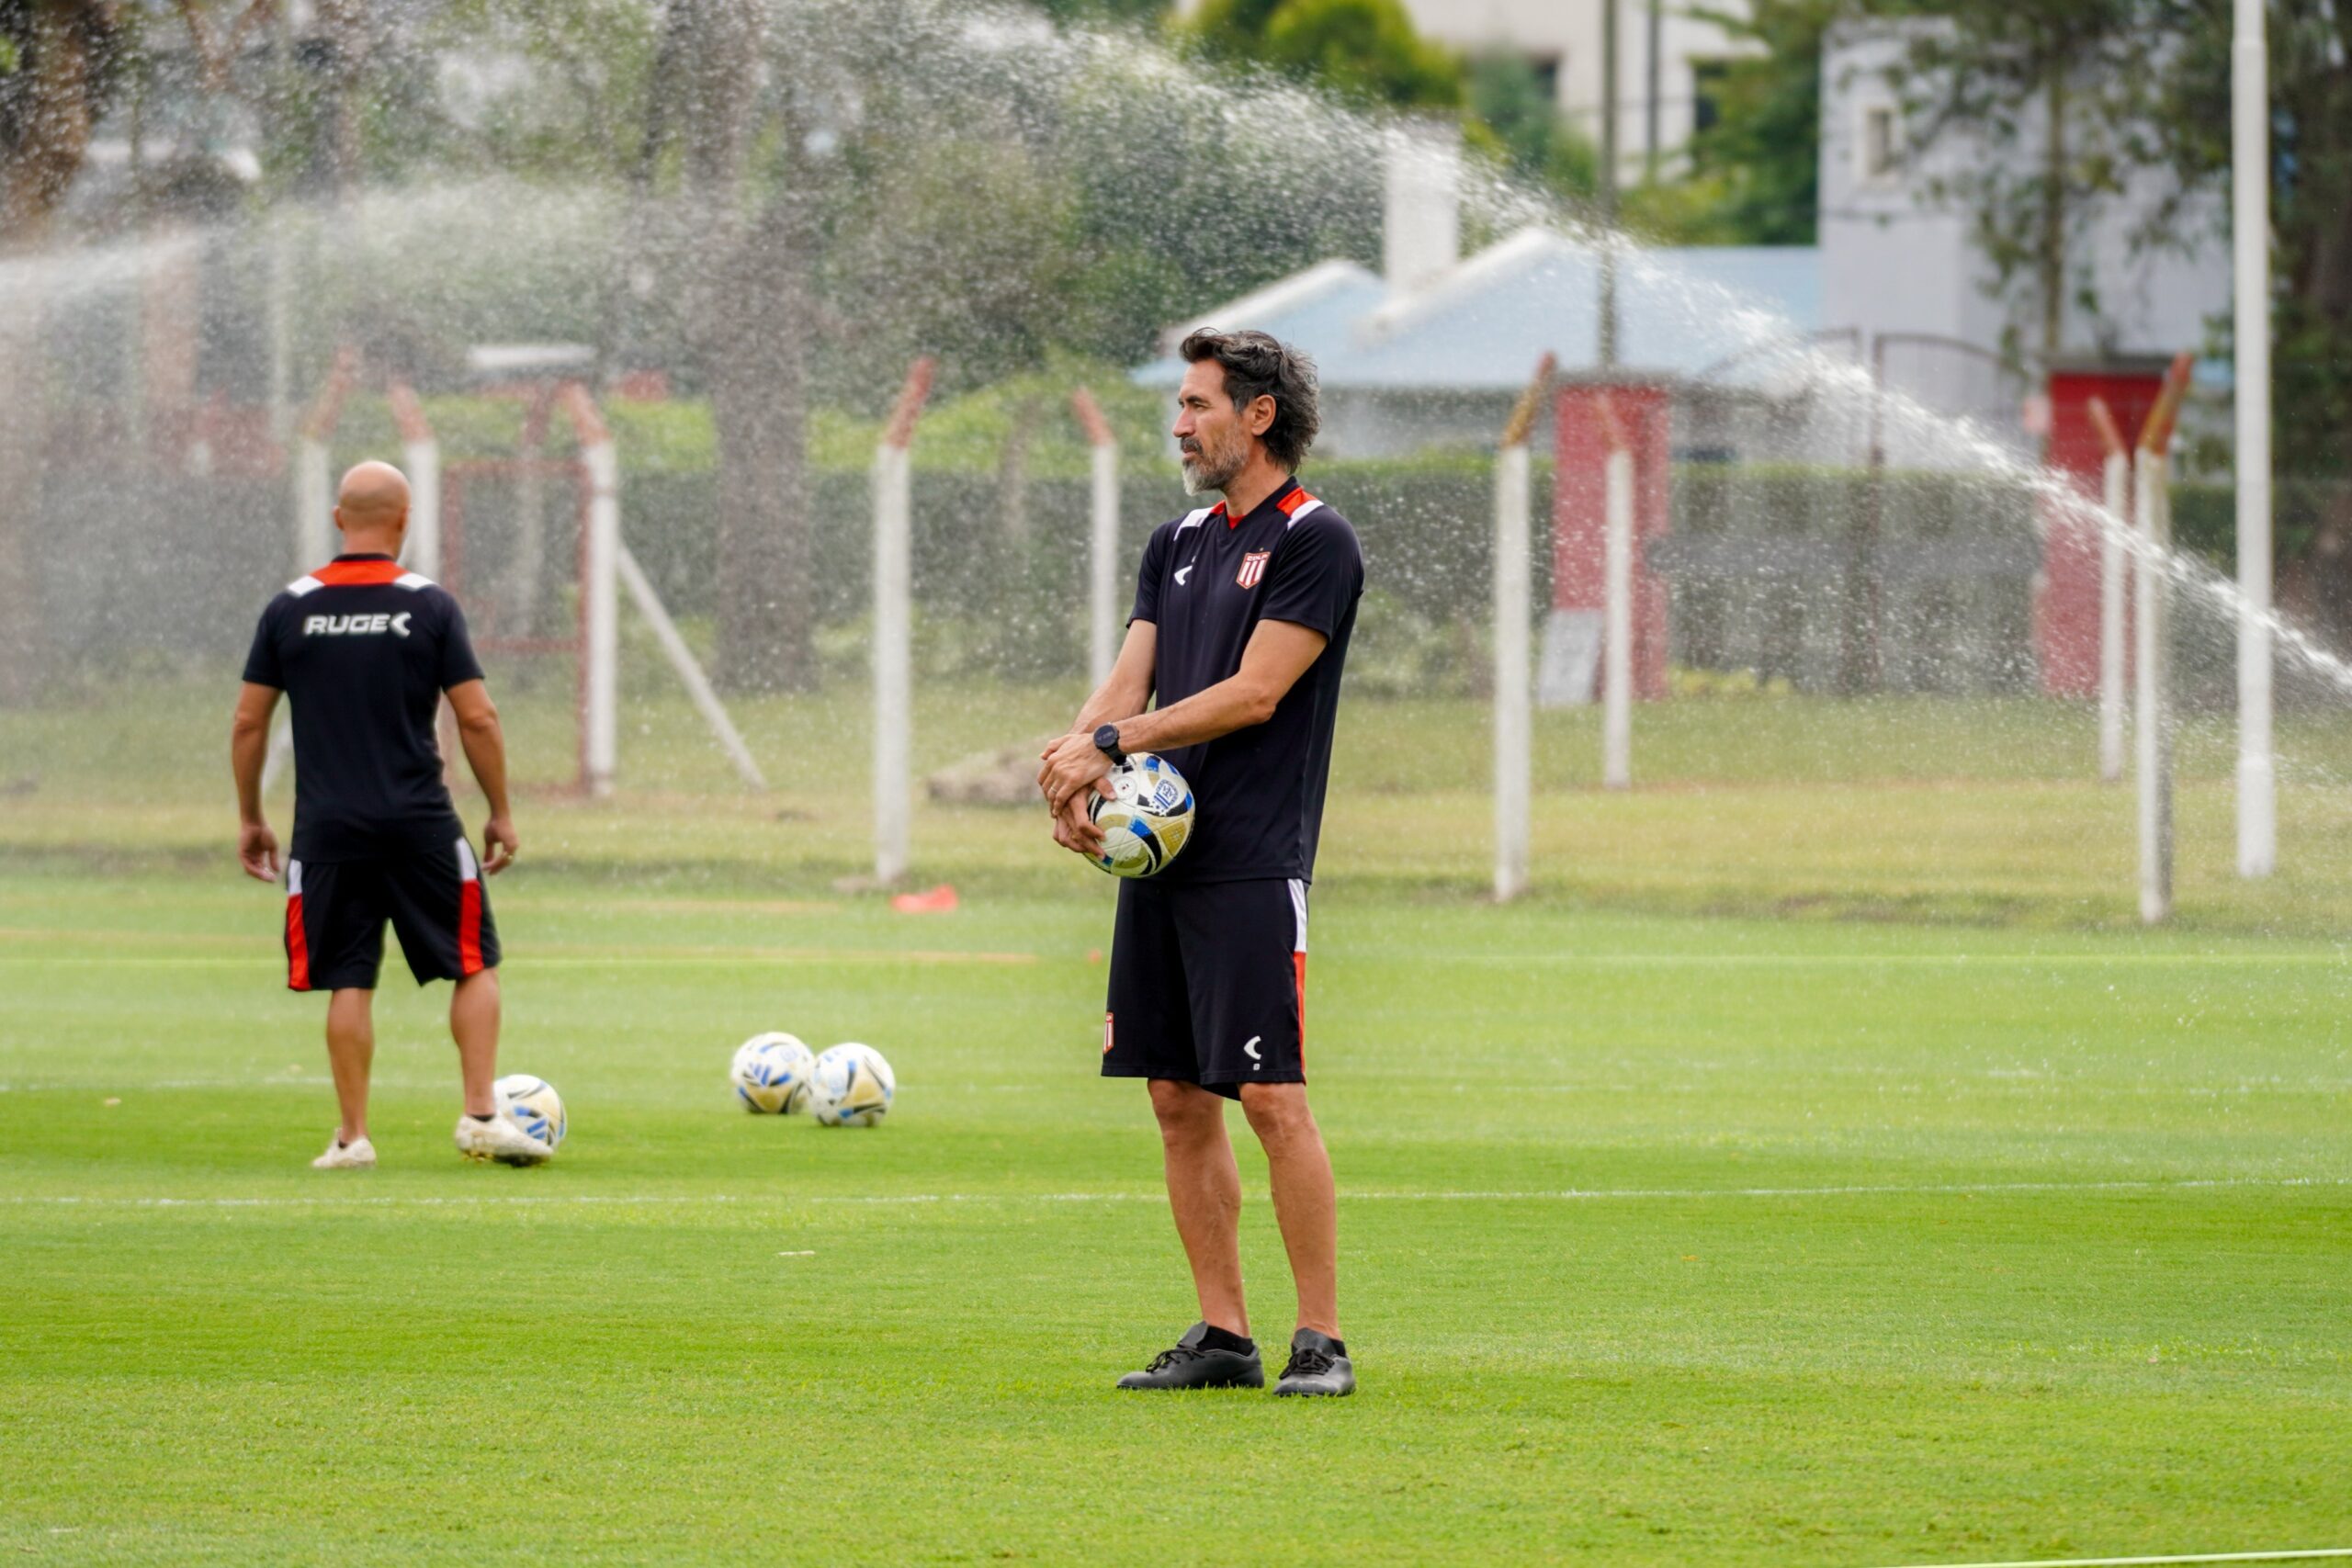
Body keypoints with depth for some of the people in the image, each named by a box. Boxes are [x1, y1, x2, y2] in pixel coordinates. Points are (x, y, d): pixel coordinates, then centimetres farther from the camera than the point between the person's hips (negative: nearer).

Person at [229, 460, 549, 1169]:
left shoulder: (289, 609, 2)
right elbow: (477, 719, -5)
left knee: (348, 983, 6)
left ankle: (352, 1136, 4)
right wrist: (500, 813, 5)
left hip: (328, 826, 2)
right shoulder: (430, 606, -3)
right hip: (420, 825, -2)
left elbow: (248, 723, 4)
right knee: (475, 965, 10)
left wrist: (250, 819, 15)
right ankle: (482, 1116, 3)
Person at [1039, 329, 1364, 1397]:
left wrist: (1110, 743, -13)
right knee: (1178, 1099, 7)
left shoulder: (1315, 543, -6)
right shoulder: (1178, 545, 18)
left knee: (1272, 1099, -11)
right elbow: (1129, 680, 10)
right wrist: (1074, 765, -10)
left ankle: (1323, 1340, -6)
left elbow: (1254, 694, -13)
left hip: (1253, 864, -8)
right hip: (1159, 857, 8)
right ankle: (1222, 1336, 12)